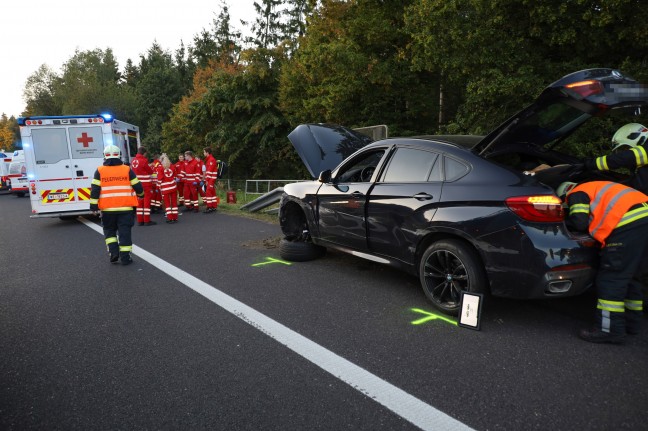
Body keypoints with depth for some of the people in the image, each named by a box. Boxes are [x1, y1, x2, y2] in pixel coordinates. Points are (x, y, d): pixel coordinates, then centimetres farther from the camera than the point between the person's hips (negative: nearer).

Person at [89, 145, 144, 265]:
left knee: (109, 230, 18)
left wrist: (93, 206, 3)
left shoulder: (99, 171, 1)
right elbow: (138, 187, 3)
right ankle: (125, 257, 5)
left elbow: (95, 190, -2)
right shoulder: (127, 170, 0)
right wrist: (141, 194, 24)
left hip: (107, 208, 0)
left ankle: (114, 252, 4)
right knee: (124, 232, 5)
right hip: (125, 207, 0)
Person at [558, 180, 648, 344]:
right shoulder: (596, 189, 34)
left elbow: (580, 223, -5)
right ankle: (632, 322, 28)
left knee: (611, 277, -6)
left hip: (630, 223, -9)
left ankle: (611, 330, -6)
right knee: (629, 275, 19)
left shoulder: (576, 194, 8)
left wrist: (564, 222, 14)